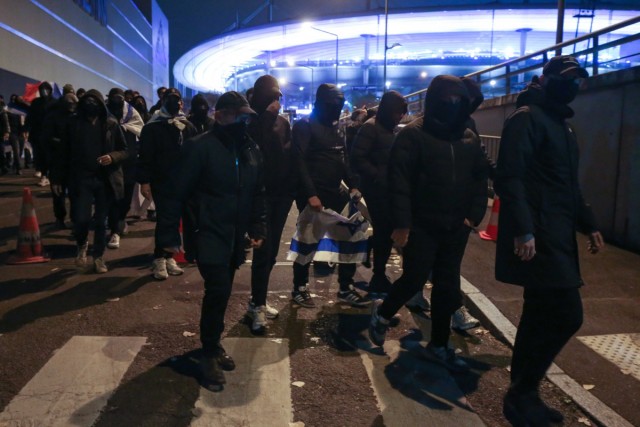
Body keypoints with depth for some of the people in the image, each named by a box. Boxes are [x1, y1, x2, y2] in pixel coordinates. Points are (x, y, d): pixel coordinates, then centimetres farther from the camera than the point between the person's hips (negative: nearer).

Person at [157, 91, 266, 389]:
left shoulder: (251, 150, 8)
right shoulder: (200, 147, -11)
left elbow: (259, 194, 16)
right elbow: (178, 193, -12)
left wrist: (258, 229, 10)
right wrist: (169, 234, -12)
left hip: (236, 238, 6)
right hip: (210, 235, -6)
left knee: (221, 293, 14)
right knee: (218, 291, -13)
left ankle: (212, 344, 32)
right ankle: (210, 354, 6)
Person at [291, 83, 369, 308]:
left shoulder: (337, 129, 16)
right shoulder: (304, 126, -7)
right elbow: (300, 162, -15)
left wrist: (353, 185, 5)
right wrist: (310, 194, -21)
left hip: (335, 193, 7)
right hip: (312, 195, -7)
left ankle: (346, 289, 17)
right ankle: (299, 289, 17)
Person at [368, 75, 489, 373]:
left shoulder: (469, 138, 11)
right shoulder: (414, 134, -7)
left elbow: (480, 178, 15)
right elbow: (399, 180, -13)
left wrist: (474, 215, 3)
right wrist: (401, 223, -18)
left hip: (455, 227, 6)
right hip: (421, 225, -5)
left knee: (447, 286, 9)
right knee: (415, 279, -3)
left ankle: (438, 345, 23)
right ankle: (382, 313, 27)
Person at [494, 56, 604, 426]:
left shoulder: (562, 125, 22)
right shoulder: (527, 118, -8)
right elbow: (510, 177, -19)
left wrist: (589, 224, 22)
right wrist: (523, 230, -27)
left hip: (558, 235, 10)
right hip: (537, 237, -10)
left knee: (541, 315, 12)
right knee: (567, 314, -11)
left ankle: (523, 394, 24)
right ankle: (522, 393, 5)